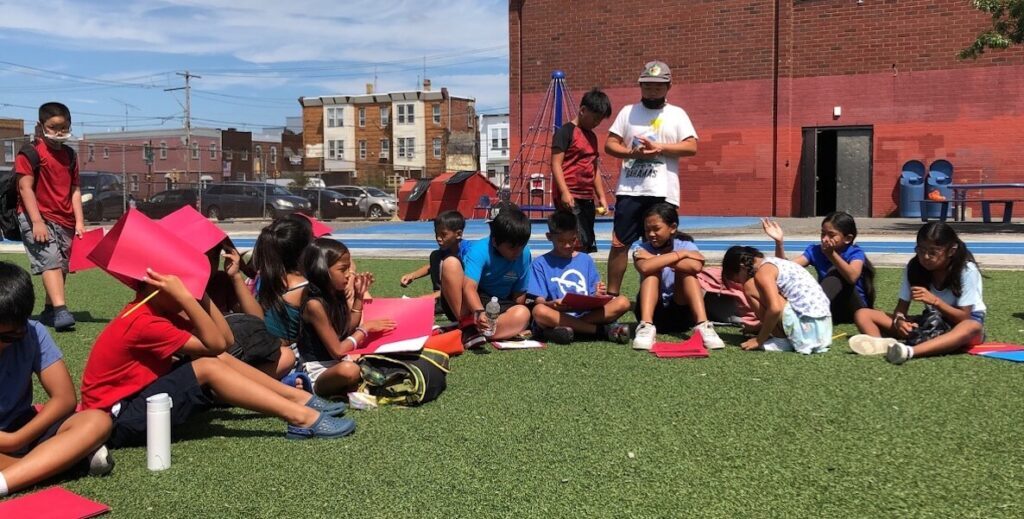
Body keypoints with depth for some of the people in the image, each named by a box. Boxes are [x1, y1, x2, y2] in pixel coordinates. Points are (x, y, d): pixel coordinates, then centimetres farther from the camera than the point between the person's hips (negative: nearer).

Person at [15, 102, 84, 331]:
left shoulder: (69, 155, 13)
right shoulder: (30, 153, -5)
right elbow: (25, 188, -9)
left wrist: (79, 221, 5)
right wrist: (37, 221, -16)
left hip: (64, 221, 7)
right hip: (37, 217, -6)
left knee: (61, 266, 9)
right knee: (51, 261, -20)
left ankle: (49, 312, 21)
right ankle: (60, 310, -30)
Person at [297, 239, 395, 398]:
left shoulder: (337, 295, 5)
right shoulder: (314, 304, -18)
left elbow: (348, 331, 13)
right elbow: (337, 351, -19)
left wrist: (358, 297, 8)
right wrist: (366, 328, -10)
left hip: (336, 363, 9)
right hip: (318, 372, -9)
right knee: (348, 370, -39)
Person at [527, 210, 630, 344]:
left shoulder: (586, 260, 16)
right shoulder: (540, 264, 7)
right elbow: (539, 302, -2)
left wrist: (598, 296, -10)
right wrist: (553, 304, -24)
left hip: (586, 314, 3)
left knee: (623, 302, -18)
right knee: (539, 311, -37)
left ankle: (566, 329, -27)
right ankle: (602, 330, -28)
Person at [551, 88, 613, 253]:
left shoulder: (592, 136, 18)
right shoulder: (566, 132, -6)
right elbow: (556, 164, -12)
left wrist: (601, 197, 17)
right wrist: (564, 192, -21)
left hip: (587, 199, 9)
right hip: (569, 199, -9)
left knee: (588, 246, 9)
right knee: (576, 246, -14)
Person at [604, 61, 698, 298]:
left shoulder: (677, 114, 8)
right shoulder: (628, 112, 11)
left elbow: (691, 147, -3)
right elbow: (610, 144, 6)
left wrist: (659, 147, -13)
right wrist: (633, 152, -12)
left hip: (663, 192, -1)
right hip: (630, 190, 1)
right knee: (620, 243, 0)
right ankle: (612, 294, 9)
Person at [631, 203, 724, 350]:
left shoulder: (686, 245, -5)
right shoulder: (641, 249, -6)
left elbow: (696, 267, -30)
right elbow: (645, 267, -32)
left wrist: (657, 259, -23)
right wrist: (679, 254, -24)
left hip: (681, 312, 0)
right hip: (653, 313, 0)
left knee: (686, 270, -21)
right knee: (653, 270, -22)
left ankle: (703, 326, -35)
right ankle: (646, 326, -38)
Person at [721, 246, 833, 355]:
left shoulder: (763, 271, -9)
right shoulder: (774, 263, 20)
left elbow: (775, 309, -21)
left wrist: (759, 340, -10)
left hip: (807, 325, -10)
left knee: (751, 287, -7)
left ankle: (782, 340, -4)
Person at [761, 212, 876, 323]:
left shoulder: (855, 253, -12)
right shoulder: (815, 251, -1)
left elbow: (852, 277, -35)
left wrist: (832, 254, -43)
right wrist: (779, 242, -30)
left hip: (853, 309, -4)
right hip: (828, 308, 4)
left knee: (836, 272, -29)